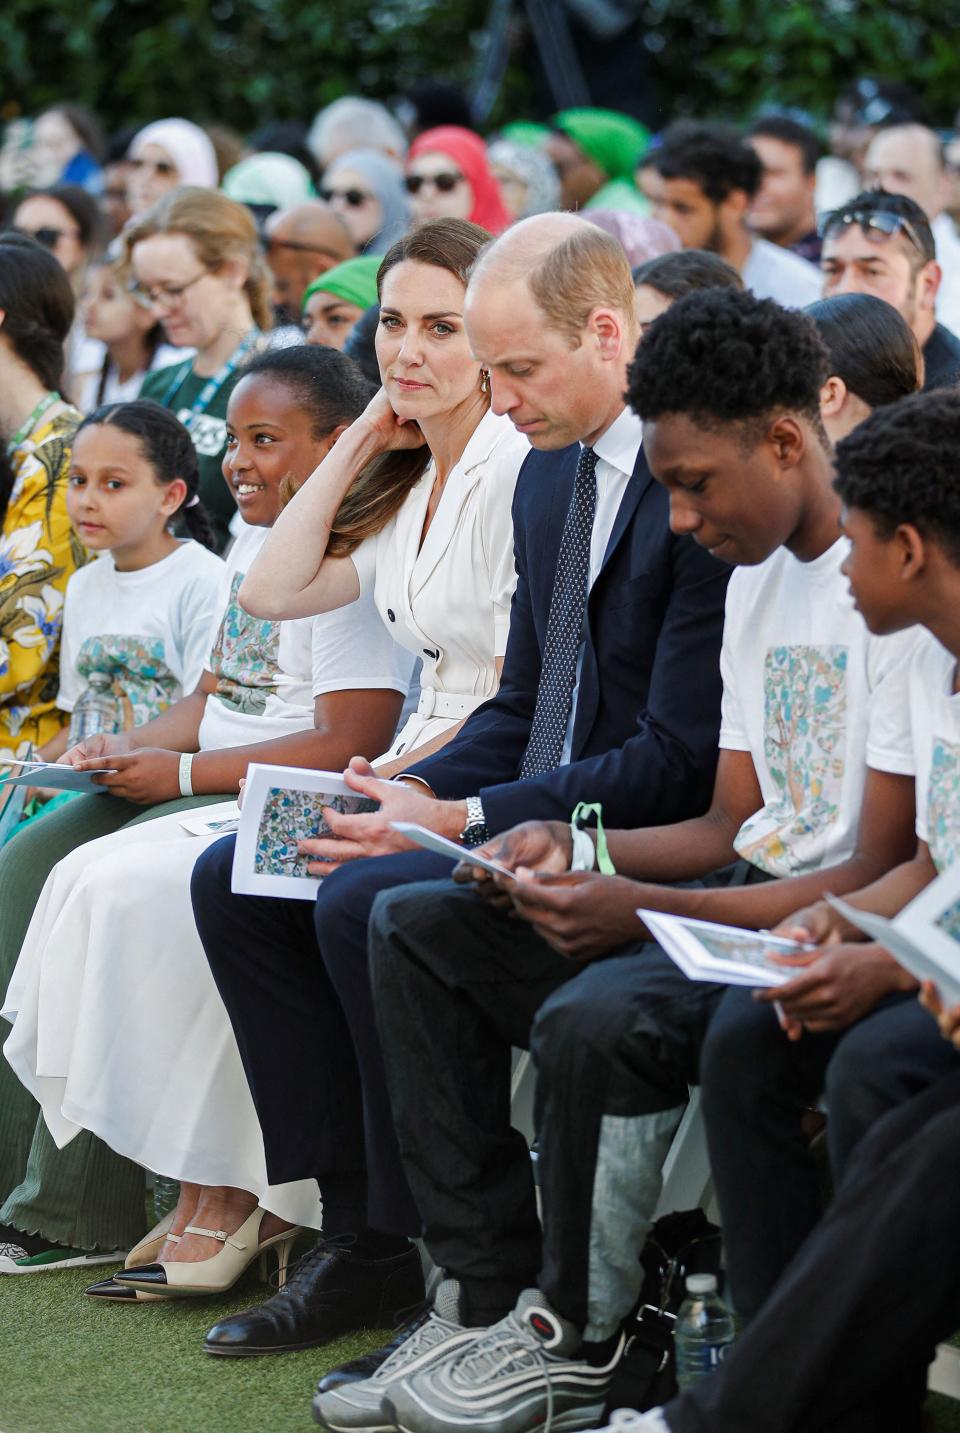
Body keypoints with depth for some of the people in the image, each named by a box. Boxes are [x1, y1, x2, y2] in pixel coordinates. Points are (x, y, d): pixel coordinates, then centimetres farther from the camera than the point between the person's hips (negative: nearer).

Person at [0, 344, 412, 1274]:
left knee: (104, 885, -26)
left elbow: (347, 744, -21)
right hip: (195, 786, 10)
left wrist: (180, 773, -18)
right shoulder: (252, 540, 17)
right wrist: (131, 749, 3)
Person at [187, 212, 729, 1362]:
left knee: (369, 904, -28)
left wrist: (464, 819, -22)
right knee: (234, 880, 0)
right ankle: (359, 1224, -2)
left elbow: (681, 759, -21)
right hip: (528, 814, 10)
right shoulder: (549, 473, 12)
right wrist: (411, 791, -1)